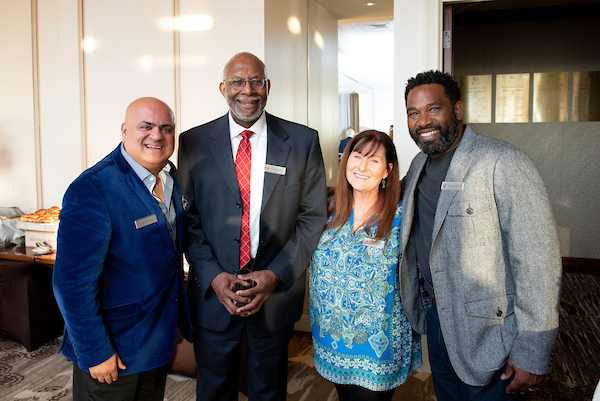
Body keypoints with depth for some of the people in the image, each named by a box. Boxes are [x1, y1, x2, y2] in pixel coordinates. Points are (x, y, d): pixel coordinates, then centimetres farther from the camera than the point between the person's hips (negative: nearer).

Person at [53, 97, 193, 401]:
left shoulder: (170, 177, 0)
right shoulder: (91, 190, -24)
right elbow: (72, 282, -24)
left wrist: (181, 318, 12)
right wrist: (95, 352, -19)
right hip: (113, 349, -7)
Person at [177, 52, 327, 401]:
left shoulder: (303, 141, -3)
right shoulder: (194, 142, -2)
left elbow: (313, 217, -3)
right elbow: (188, 218, -1)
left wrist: (276, 275, -13)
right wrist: (214, 277, -12)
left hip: (277, 292, 0)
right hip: (213, 295, 1)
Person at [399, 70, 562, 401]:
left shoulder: (503, 163, -19)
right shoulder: (419, 165, 5)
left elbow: (538, 263, -21)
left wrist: (532, 355, -20)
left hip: (488, 334, -6)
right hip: (435, 322, 7)